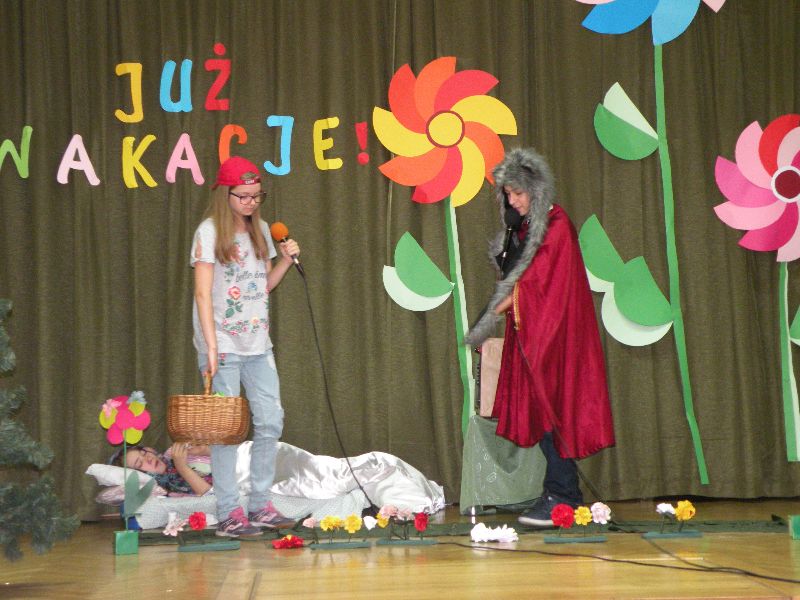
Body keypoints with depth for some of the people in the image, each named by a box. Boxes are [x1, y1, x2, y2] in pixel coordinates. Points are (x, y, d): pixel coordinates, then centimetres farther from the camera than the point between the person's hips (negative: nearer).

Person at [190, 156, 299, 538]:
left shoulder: (260, 230, 11)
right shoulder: (210, 232, -6)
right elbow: (203, 294, -11)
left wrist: (286, 260, -1)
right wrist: (211, 347, -18)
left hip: (257, 344, 6)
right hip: (224, 344, -6)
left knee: (270, 421, 5)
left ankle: (260, 505, 14)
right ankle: (228, 514, 0)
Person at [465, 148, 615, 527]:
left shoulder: (556, 225, -10)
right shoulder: (524, 228, 16)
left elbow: (539, 277, -15)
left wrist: (499, 309, -11)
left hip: (553, 332, -8)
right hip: (529, 331, 8)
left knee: (549, 406, -10)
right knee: (540, 408, 6)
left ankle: (560, 496, -7)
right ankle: (566, 495, 10)